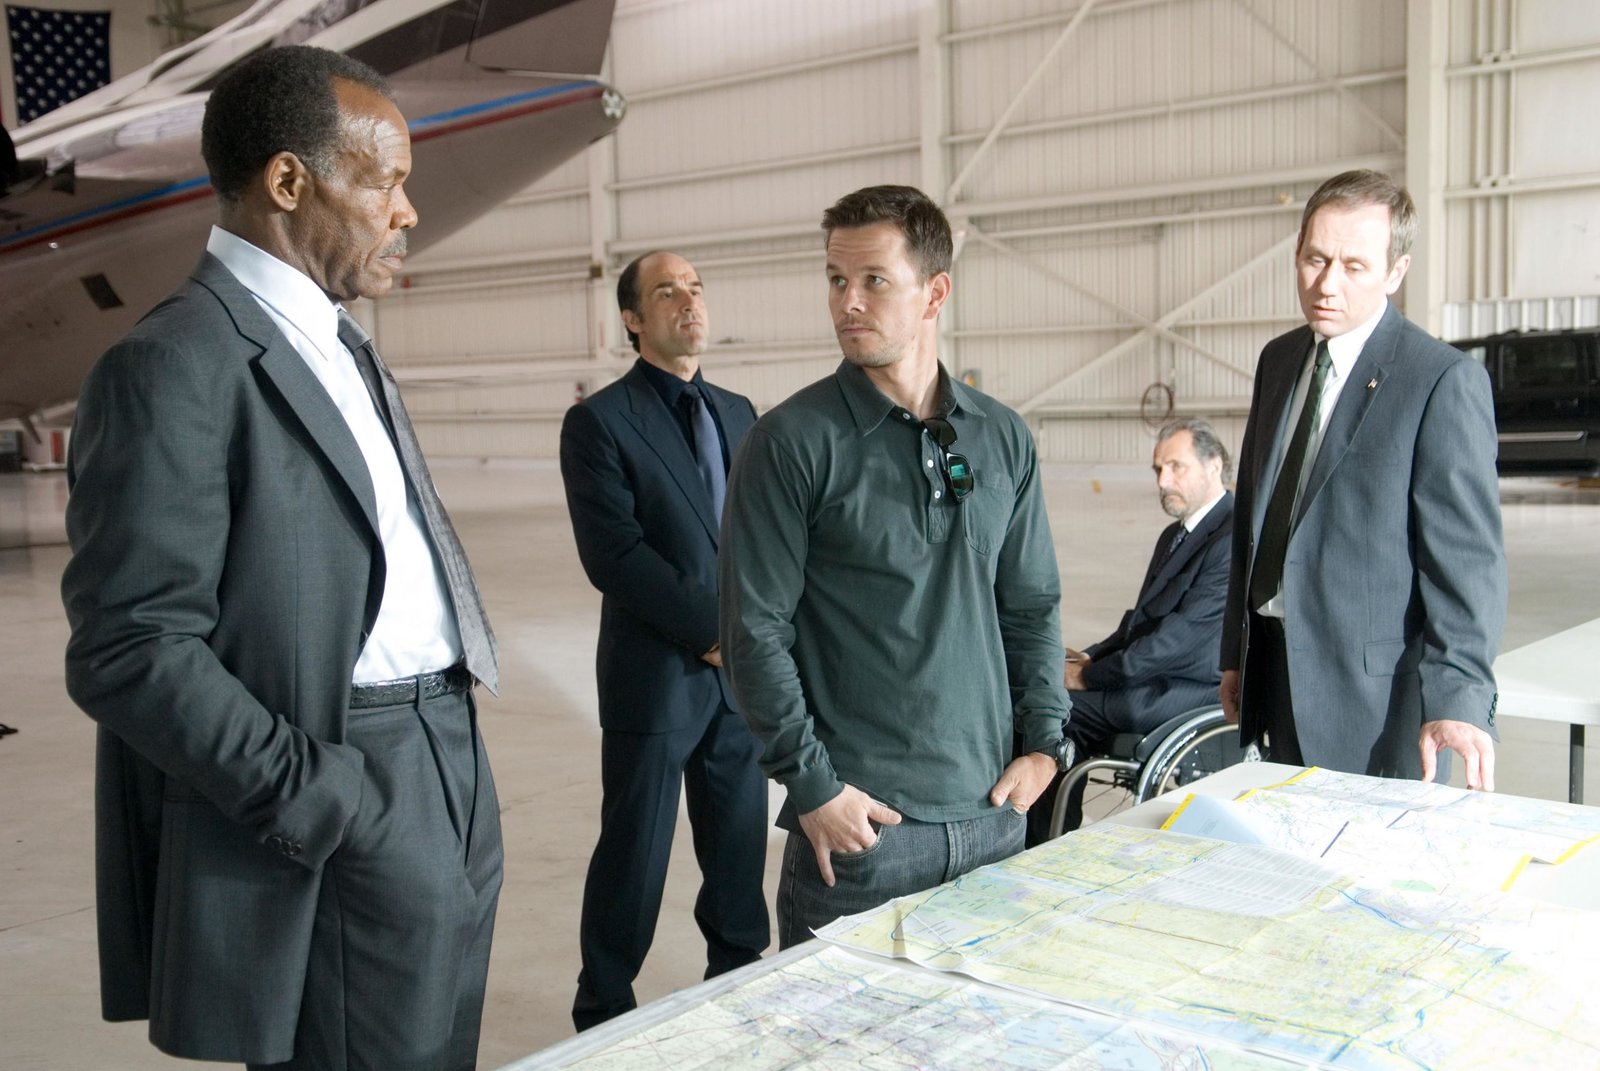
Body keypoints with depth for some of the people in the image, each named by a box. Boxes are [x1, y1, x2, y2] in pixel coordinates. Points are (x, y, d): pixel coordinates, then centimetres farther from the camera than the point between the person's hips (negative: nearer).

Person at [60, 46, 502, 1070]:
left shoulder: (341, 344, 15)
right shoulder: (176, 365, -14)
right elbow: (132, 653, -19)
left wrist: (459, 761, 11)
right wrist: (320, 800, -18)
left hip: (451, 767, 9)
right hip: (348, 804, -9)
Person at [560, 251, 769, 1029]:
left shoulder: (737, 413, 12)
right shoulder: (599, 421, -6)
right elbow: (615, 554, -15)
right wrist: (713, 631, -16)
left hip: (743, 674, 5)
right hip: (655, 674, -5)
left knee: (740, 846, 13)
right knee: (634, 855, 6)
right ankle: (604, 1011, 24)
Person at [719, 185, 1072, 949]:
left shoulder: (1002, 438, 6)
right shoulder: (791, 442, -8)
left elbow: (1032, 605, 13)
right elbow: (756, 631, -9)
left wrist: (1045, 740, 5)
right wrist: (812, 785, -12)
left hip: (992, 809, 5)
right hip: (857, 820, -4)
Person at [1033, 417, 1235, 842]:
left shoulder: (1234, 538, -15)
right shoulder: (1174, 535, 17)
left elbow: (1183, 633, -20)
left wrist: (1090, 676, -16)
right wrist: (1092, 656, 2)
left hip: (1195, 692, -9)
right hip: (1159, 678, 9)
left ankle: (1051, 847, -2)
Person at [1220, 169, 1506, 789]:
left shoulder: (1444, 382, -13)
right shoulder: (1279, 360, 9)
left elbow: (1466, 559, -17)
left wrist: (1456, 696, -26)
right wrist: (1235, 653, 15)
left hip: (1373, 691, -7)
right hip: (1277, 667, 7)